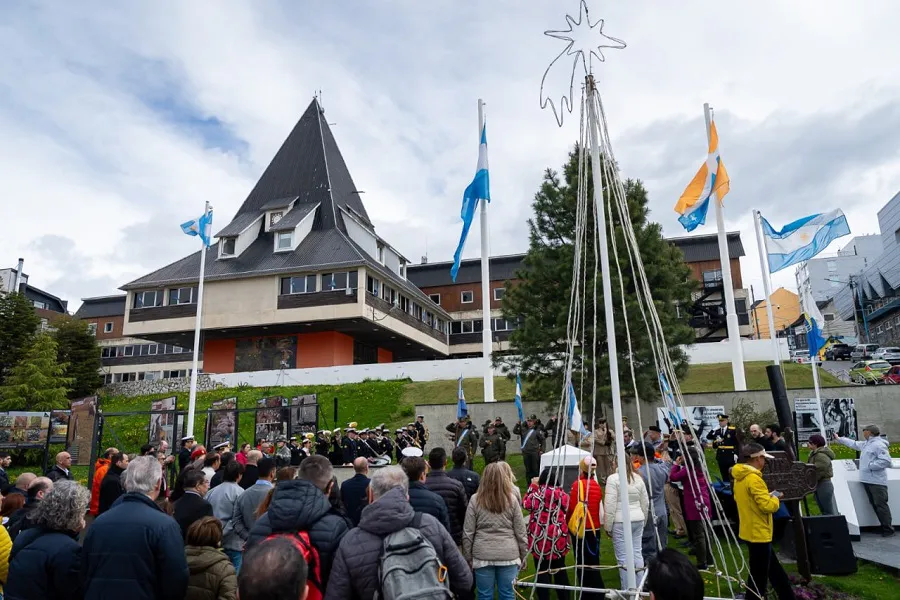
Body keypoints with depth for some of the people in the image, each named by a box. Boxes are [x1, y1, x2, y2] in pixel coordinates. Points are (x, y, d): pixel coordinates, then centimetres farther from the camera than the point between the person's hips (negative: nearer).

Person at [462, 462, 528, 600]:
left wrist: (468, 557, 8)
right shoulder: (511, 499, -1)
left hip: (483, 556, -1)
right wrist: (524, 556, 13)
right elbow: (520, 532, 3)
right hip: (509, 555, 1)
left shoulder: (475, 500, -2)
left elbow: (467, 533, -1)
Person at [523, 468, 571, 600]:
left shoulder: (537, 493, -12)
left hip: (540, 539, -3)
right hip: (559, 538, 4)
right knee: (560, 569, 17)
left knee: (542, 571, 4)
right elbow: (565, 509, 12)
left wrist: (533, 486, 8)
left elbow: (526, 504, 5)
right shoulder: (562, 494, -3)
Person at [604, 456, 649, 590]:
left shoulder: (613, 478, -12)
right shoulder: (638, 478, 8)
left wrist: (608, 526, -5)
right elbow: (645, 503, 14)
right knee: (637, 553, 14)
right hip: (638, 520, 6)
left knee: (623, 557, 0)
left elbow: (610, 505, -13)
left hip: (620, 522, -6)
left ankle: (627, 590, 3)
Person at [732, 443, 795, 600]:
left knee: (776, 572, 22)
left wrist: (769, 496, 12)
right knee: (758, 577, 2)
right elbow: (767, 506, -24)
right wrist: (775, 497, -5)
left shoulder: (740, 478, 8)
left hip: (750, 532, 10)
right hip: (759, 534, -10)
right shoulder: (754, 479, -23)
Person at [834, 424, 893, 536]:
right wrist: (839, 439, 39)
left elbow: (886, 461, -22)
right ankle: (884, 526, 16)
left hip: (877, 481, -10)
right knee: (874, 504, 11)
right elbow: (854, 444, 33)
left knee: (881, 504, -7)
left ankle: (888, 529, -1)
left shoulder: (879, 445, -14)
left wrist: (870, 466, -17)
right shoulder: (866, 444, 16)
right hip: (867, 480, 10)